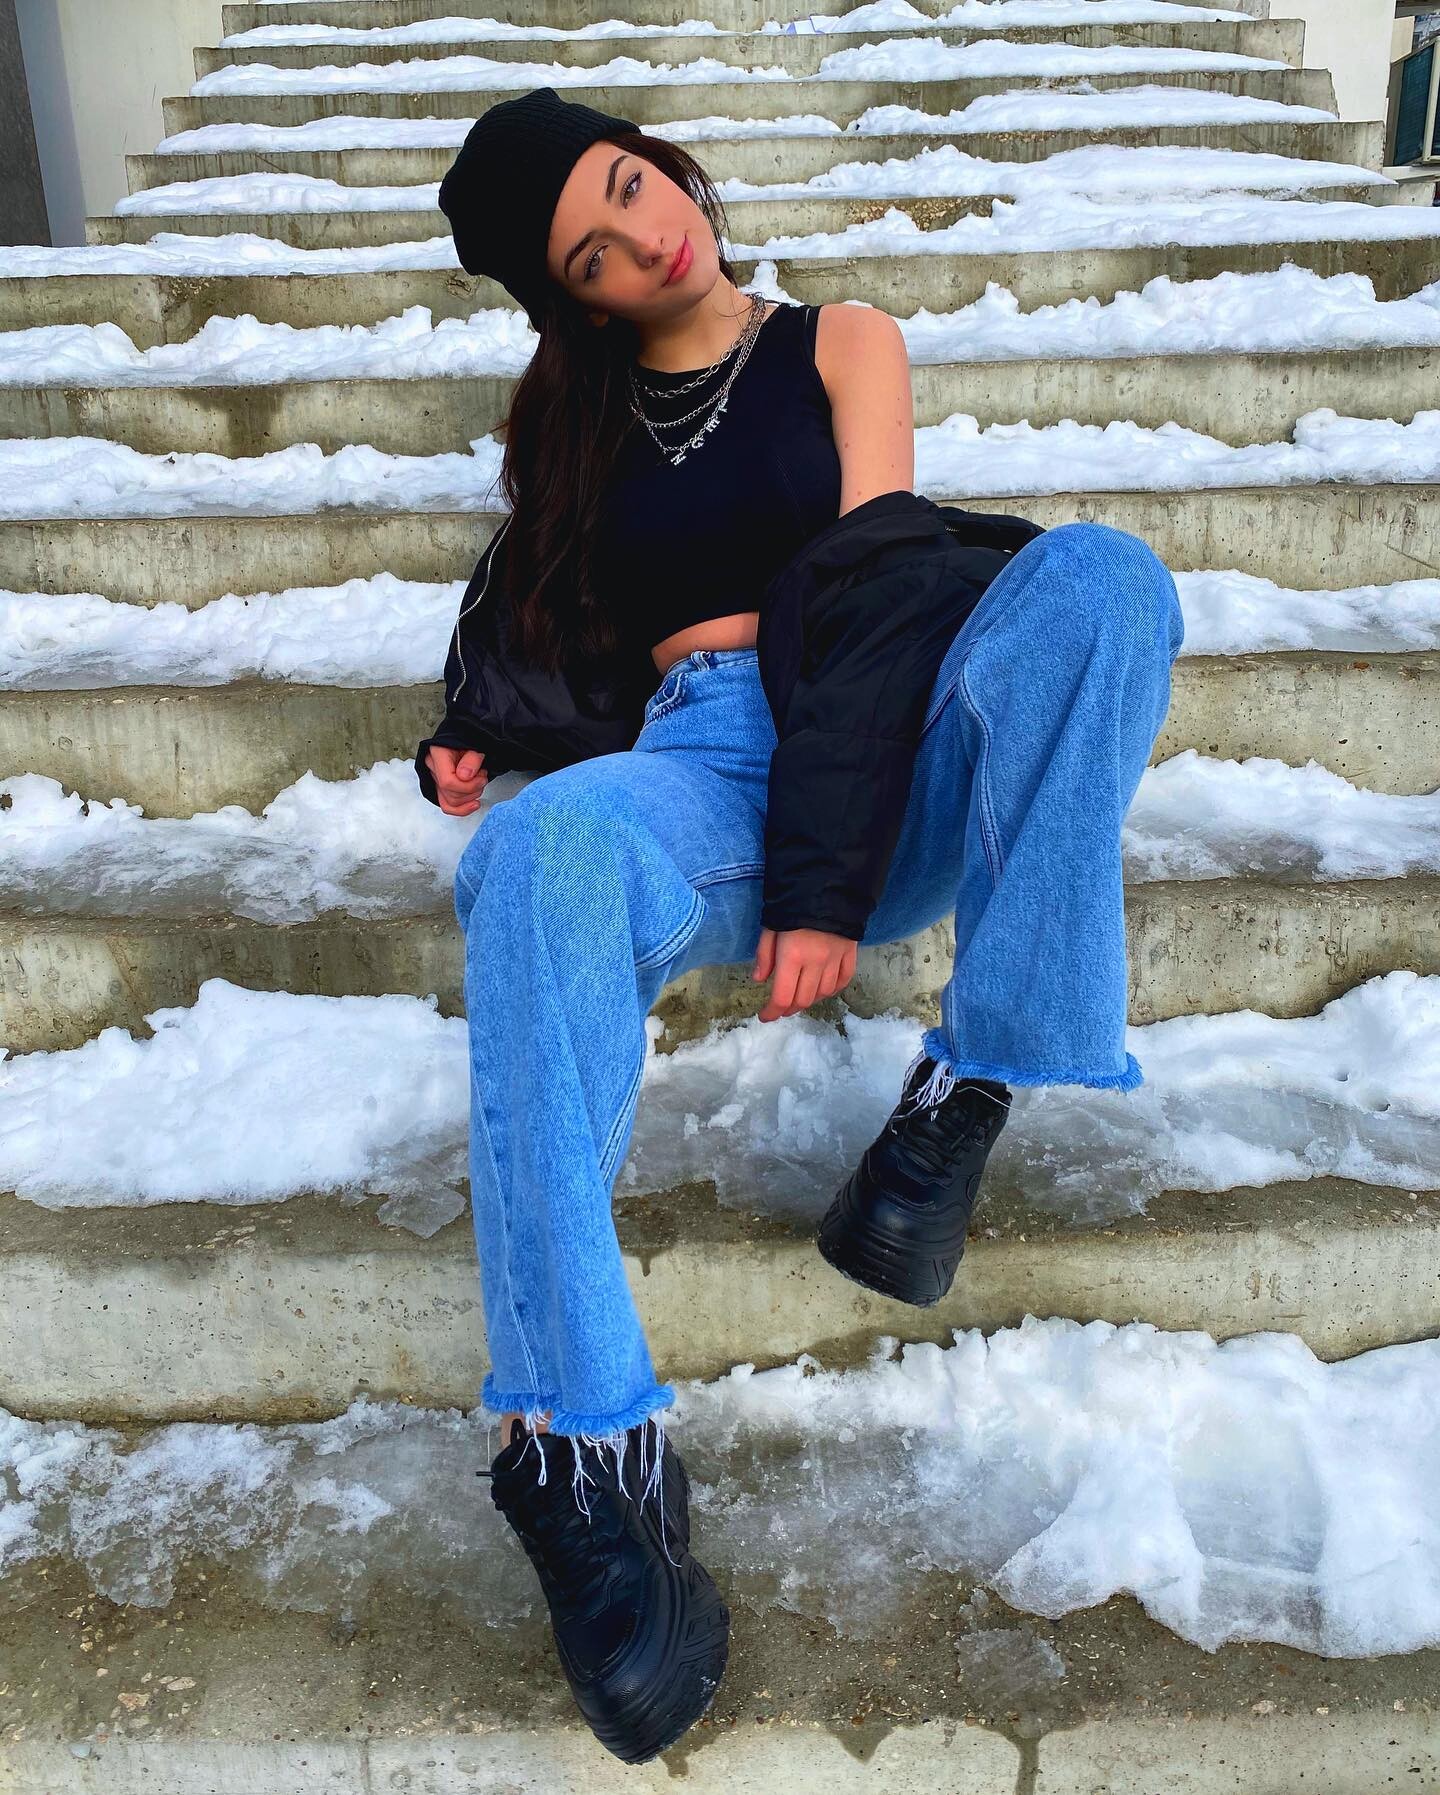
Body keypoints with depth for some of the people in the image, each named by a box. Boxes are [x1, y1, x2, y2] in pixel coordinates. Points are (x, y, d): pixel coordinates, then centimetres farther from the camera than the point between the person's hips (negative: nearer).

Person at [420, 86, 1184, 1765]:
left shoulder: (839, 343, 15)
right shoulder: (580, 409, 24)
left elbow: (870, 579, 0)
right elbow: (539, 602, 26)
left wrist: (831, 872, -14)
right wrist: (480, 733, 1)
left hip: (891, 756, 0)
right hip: (702, 769, 1)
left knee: (1098, 573, -29)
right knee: (547, 852, -36)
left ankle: (962, 1097, -28)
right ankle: (585, 1455, -41)